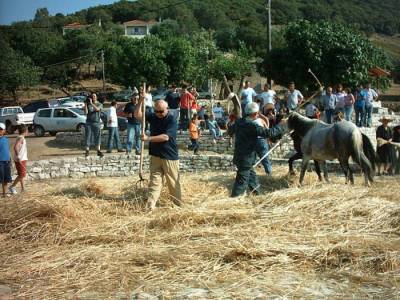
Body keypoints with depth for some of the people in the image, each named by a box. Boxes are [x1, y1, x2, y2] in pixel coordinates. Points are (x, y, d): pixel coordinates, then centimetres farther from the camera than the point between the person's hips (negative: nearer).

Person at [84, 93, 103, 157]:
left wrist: (91, 103, -20)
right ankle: (87, 151, 0)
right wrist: (85, 104, -7)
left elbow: (97, 109, -16)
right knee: (88, 137, -2)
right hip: (89, 122, 1)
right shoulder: (88, 104, 10)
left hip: (96, 123, -1)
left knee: (98, 137, -3)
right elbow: (86, 112, -2)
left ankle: (98, 151, -1)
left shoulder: (99, 104, 5)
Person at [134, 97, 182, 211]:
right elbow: (138, 115, 5)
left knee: (173, 183, 5)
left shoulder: (172, 120, -12)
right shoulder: (153, 117, 6)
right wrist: (141, 102, -10)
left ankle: (179, 205, 17)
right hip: (155, 155, 5)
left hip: (170, 156, -5)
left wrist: (148, 138, -23)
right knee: (154, 181, 2)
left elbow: (165, 137, -22)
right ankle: (150, 206, -1)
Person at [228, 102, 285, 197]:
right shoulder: (252, 125, -21)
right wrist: (281, 125, -8)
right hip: (246, 159, -9)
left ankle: (257, 195, 34)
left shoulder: (239, 122, 4)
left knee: (252, 178, 22)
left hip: (239, 157, 9)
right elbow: (269, 133, -21)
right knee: (241, 182, -2)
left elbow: (230, 131, 25)